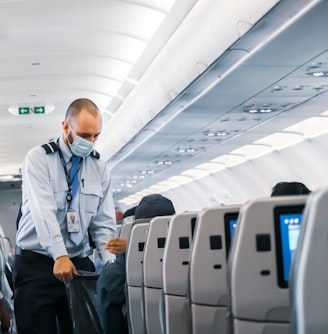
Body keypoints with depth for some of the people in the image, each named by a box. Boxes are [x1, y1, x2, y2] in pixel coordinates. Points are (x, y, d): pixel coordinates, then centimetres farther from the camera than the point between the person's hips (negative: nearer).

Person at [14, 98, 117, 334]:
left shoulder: (100, 168, 6)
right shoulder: (38, 159, -7)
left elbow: (104, 223, 3)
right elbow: (43, 211, -20)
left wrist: (112, 266, -10)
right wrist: (60, 256, -32)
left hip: (80, 262, 4)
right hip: (37, 263, -3)